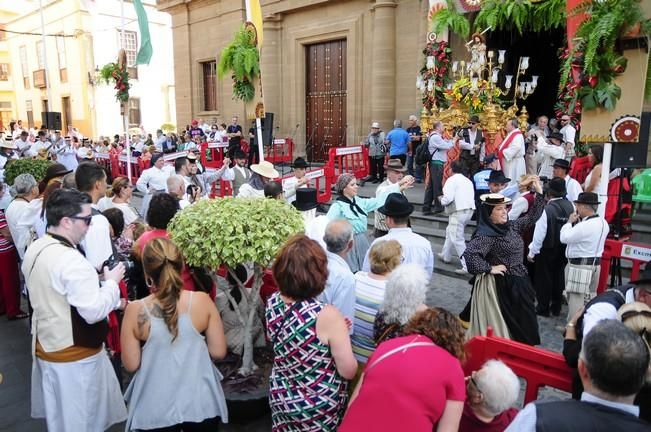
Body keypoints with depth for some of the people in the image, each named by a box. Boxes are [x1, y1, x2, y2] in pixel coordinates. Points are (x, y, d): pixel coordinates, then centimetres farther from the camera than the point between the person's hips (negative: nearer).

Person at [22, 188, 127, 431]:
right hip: (73, 356, -8)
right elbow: (94, 312, -27)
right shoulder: (71, 260, -28)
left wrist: (112, 301, 9)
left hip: (46, 345, 8)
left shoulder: (35, 249, 2)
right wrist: (112, 282, -12)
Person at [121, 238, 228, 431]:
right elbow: (218, 351, -8)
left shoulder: (135, 311, -14)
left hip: (156, 408, 0)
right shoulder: (202, 301, -13)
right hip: (200, 402, 0)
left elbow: (131, 364, -7)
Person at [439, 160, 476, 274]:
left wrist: (441, 199, 6)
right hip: (469, 210, 9)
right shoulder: (468, 181, 17)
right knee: (450, 231, 26)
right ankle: (445, 255, 37)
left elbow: (448, 198, -17)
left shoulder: (451, 180, -6)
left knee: (457, 239, -6)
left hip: (458, 212, -9)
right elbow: (472, 197, 14)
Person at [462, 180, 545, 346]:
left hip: (518, 281, 9)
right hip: (500, 284, -9)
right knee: (502, 325, 4)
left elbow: (531, 217, 14)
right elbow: (469, 253, -31)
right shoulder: (486, 234, -20)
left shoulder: (511, 226, 6)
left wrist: (539, 194, 5)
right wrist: (489, 268, -22)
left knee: (522, 323, 17)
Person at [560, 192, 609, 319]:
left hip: (580, 266, -10)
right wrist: (577, 222, 3)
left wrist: (570, 222, -5)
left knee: (576, 299, -2)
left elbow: (564, 238, -17)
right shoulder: (603, 222, 6)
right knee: (589, 298, 18)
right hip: (594, 264, 10)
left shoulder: (585, 225, -25)